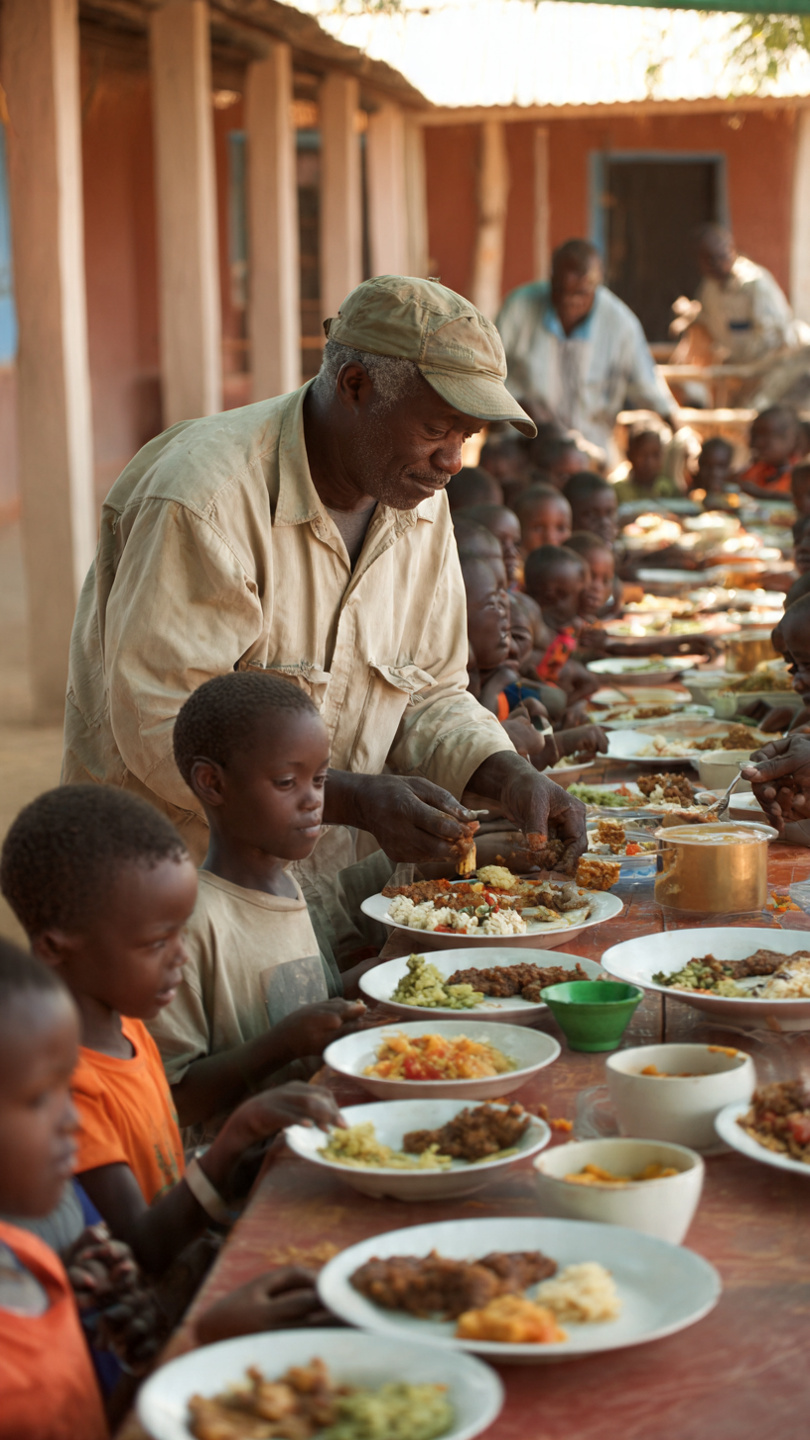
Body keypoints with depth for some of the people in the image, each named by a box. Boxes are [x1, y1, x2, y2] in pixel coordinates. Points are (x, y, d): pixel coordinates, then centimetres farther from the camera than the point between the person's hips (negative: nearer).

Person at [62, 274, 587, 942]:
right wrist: (360, 800, -28)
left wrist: (509, 778, -7)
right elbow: (163, 732, -23)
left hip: (334, 883, 6)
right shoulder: (205, 498, -20)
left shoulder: (421, 505, 6)